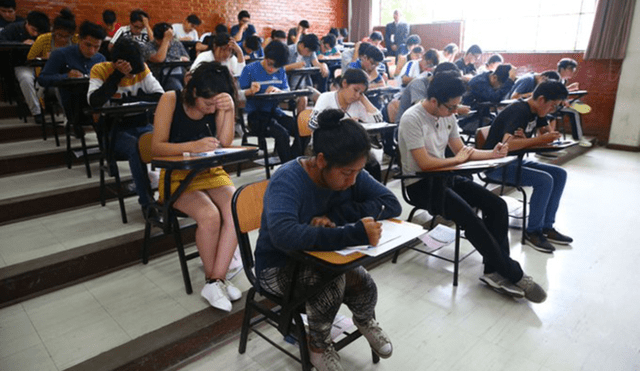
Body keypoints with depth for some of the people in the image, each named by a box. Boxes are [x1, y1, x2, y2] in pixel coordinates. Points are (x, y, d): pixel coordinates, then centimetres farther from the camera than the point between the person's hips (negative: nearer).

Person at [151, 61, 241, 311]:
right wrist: (193, 146, -31)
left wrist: (229, 110, -23)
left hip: (211, 172, 4)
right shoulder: (171, 100, -10)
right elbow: (156, 147, -16)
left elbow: (224, 144, -11)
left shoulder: (219, 105, -1)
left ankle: (215, 281, -19)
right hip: (178, 175, -3)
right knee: (210, 216, -30)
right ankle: (213, 279, -8)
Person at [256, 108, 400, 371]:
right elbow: (284, 234, -47)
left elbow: (391, 203, -16)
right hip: (279, 267, -4)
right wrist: (355, 233, -50)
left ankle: (364, 320, 13)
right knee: (332, 280, -33)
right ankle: (317, 343, -1)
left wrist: (335, 216, -29)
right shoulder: (287, 180, -31)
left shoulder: (351, 175, -12)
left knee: (365, 286, -26)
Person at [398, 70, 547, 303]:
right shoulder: (412, 119, -19)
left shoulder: (447, 116, 5)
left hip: (444, 176, 8)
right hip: (420, 184, -8)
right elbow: (424, 164, -22)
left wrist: (492, 154, -2)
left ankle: (495, 271, -4)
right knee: (470, 219, -24)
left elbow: (461, 150, 14)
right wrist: (457, 160, -8)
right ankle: (513, 274, -5)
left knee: (497, 205, -8)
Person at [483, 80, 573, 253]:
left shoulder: (537, 112, 7)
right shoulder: (519, 111, -22)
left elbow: (547, 134, 9)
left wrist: (527, 140, -12)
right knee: (545, 180, -23)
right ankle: (533, 232, -6)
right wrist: (538, 139, -23)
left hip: (514, 160, 10)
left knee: (559, 174, 2)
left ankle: (546, 226, 7)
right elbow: (507, 144, -36)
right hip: (496, 164, -10)